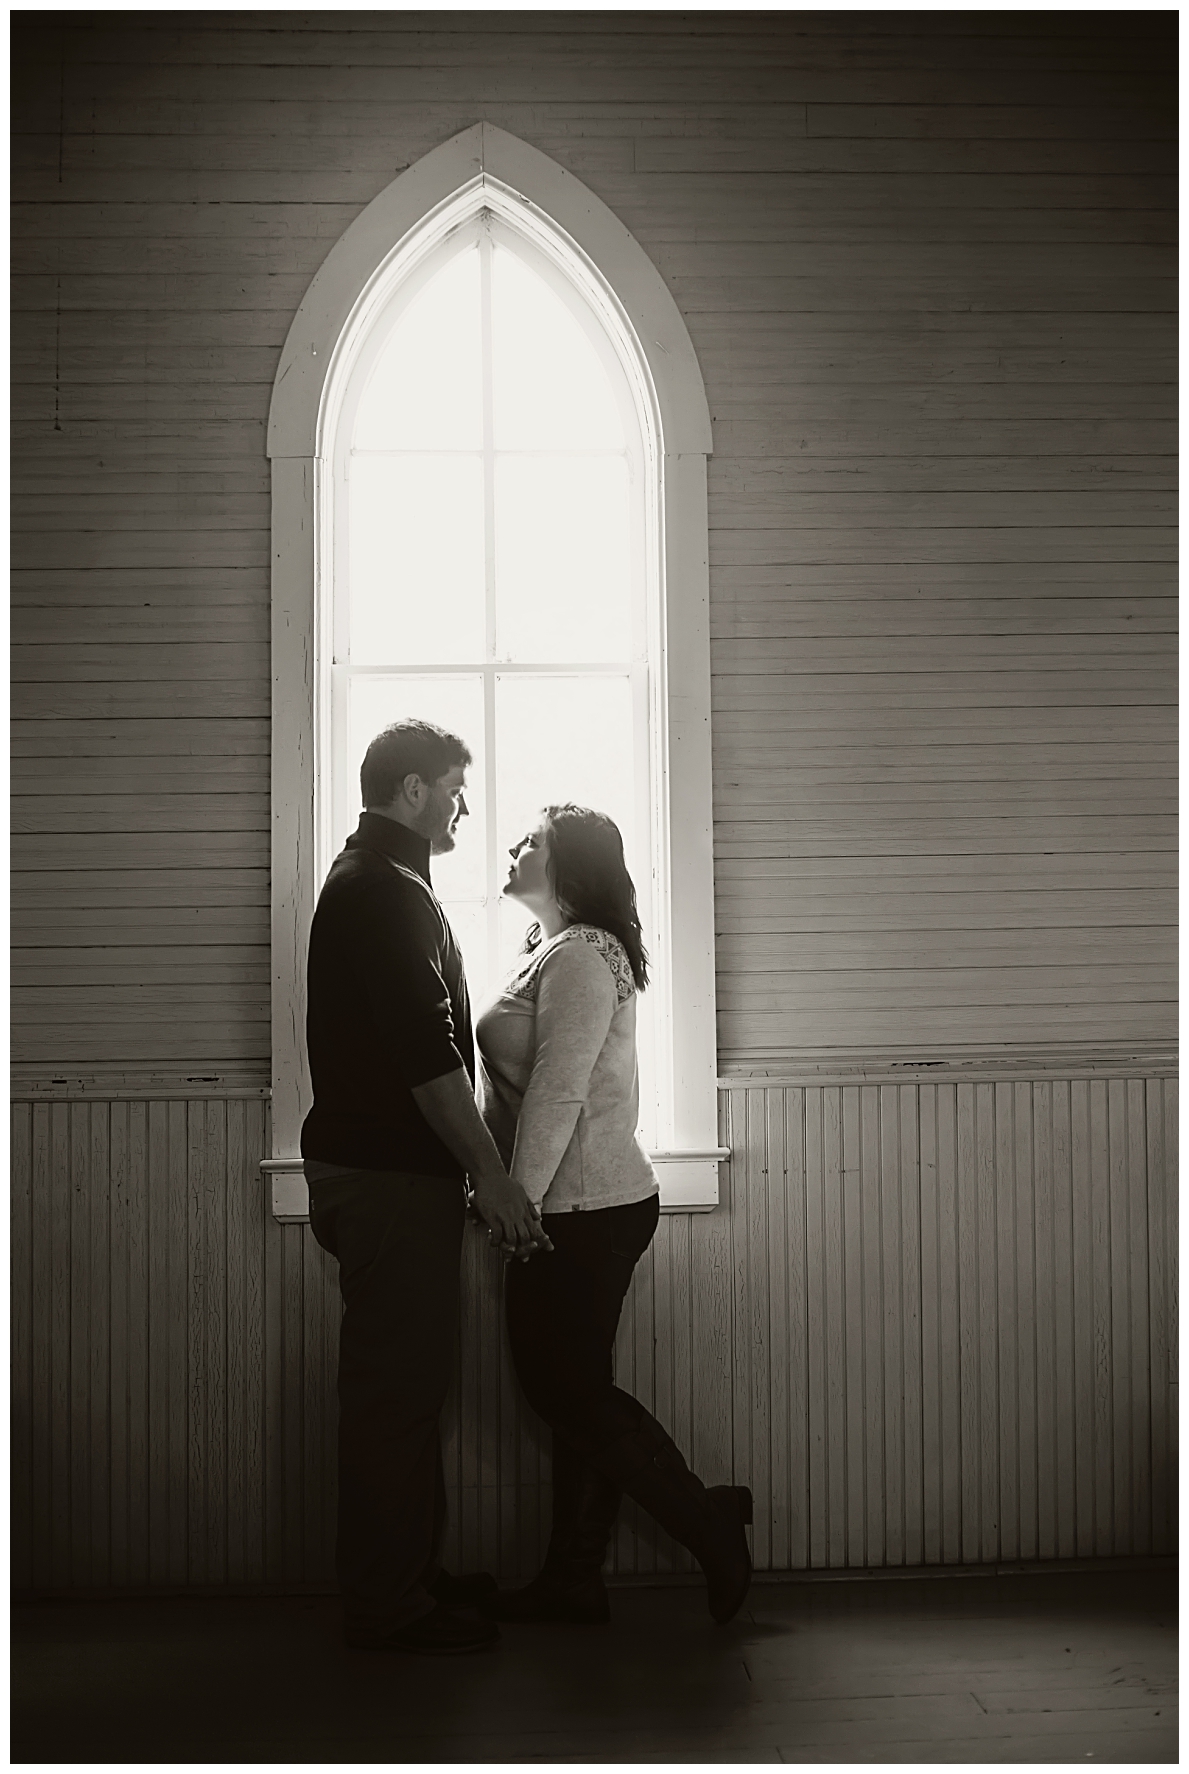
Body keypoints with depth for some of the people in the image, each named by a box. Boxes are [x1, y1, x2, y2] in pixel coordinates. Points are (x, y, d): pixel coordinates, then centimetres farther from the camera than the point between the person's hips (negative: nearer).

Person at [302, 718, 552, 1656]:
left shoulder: (367, 880, 19)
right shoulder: (388, 892, -15)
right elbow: (425, 1052, -22)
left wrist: (476, 1164, 23)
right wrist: (490, 1171, -19)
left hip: (377, 1166, 11)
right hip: (391, 1179, -11)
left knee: (400, 1384, 15)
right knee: (395, 1389, -4)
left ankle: (409, 1572, 25)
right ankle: (388, 1605, 3)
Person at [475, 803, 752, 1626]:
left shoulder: (580, 956, -14)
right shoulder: (555, 952, 17)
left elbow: (557, 1093, -21)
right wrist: (515, 1197, 15)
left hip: (585, 1210, -10)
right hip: (575, 1208, 10)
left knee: (574, 1392, -3)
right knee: (570, 1390, 11)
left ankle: (709, 1521, 6)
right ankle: (572, 1581, 18)